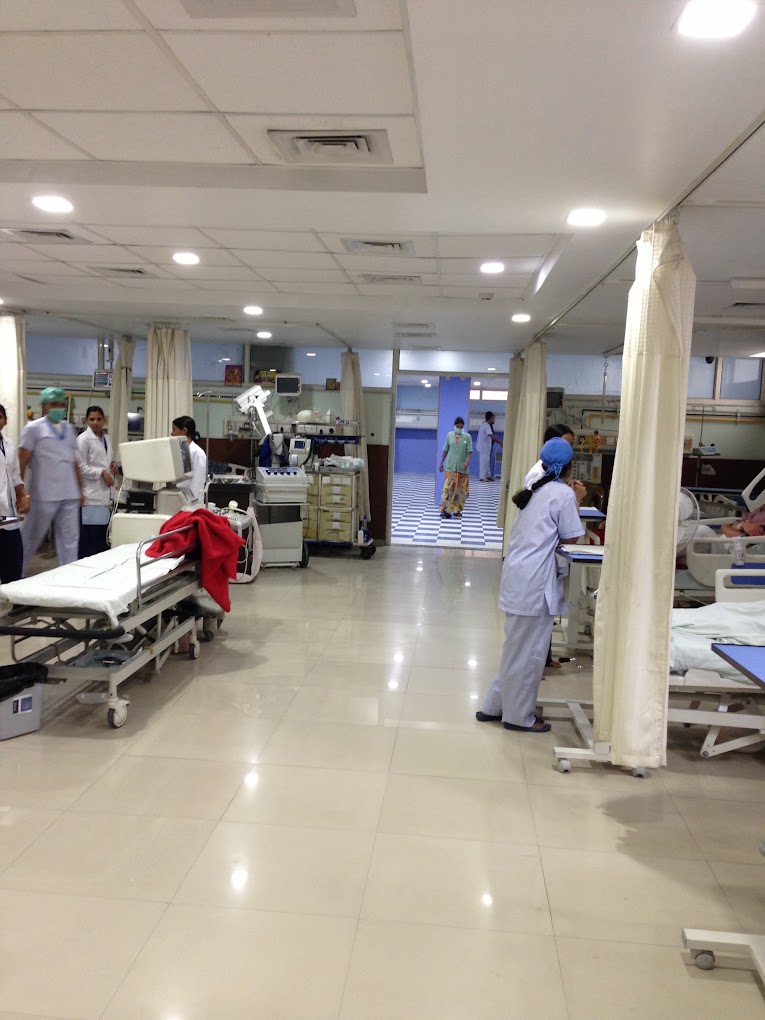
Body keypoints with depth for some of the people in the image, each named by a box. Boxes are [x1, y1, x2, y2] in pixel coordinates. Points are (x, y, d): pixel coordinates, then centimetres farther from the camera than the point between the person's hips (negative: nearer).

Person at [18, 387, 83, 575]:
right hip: (44, 496, -4)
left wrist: (80, 490, 15)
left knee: (70, 540, 4)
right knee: (31, 540, 7)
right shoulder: (34, 428, -1)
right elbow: (21, 464, -4)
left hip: (70, 496, 5)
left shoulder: (69, 428, 15)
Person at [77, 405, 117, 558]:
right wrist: (102, 472, -17)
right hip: (91, 495, -7)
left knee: (103, 537, 10)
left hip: (105, 494, 7)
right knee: (89, 540, -6)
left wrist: (113, 463, 7)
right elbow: (80, 467, -13)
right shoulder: (83, 439, -7)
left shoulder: (107, 439, 15)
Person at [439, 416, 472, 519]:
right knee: (449, 488, -9)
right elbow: (445, 450, 9)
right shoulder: (449, 435, 4)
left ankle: (456, 510, 17)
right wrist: (441, 462, 7)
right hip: (451, 466, 0)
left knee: (461, 489, 6)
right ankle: (445, 510, -8)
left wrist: (467, 462, -20)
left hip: (462, 468, 1)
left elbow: (469, 451, -4)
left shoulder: (467, 436, 0)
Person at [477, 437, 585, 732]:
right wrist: (577, 501, 5)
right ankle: (519, 715, 15)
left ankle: (494, 705, 26)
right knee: (528, 651, 3)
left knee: (517, 647, 18)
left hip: (518, 574, 9)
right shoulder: (563, 493, -10)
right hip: (534, 580, -9)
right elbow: (570, 537, -4)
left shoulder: (535, 488, 14)